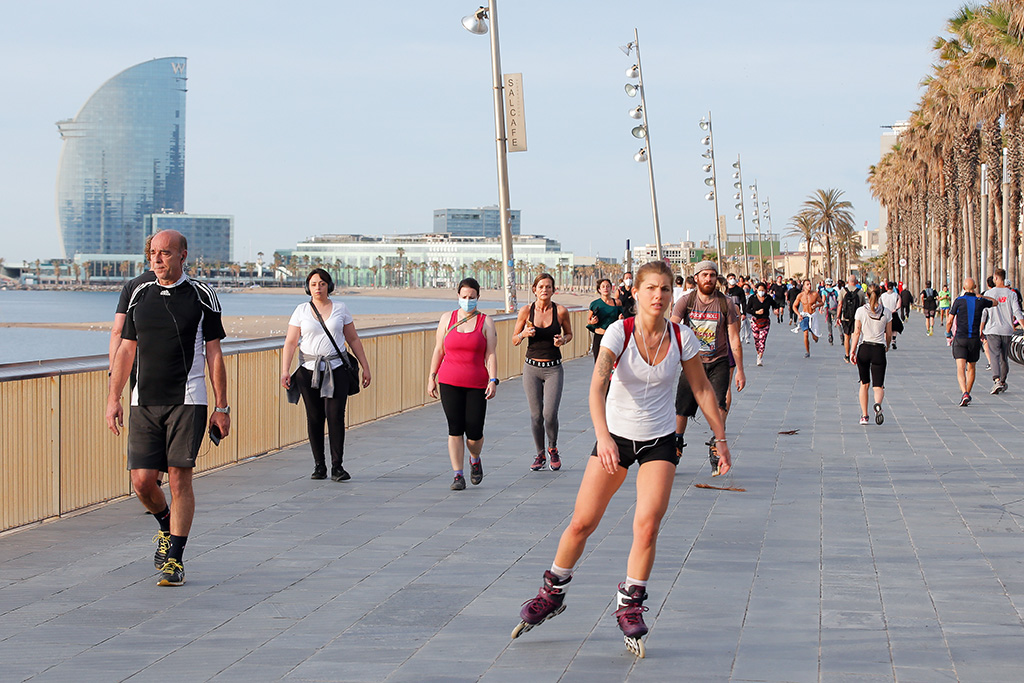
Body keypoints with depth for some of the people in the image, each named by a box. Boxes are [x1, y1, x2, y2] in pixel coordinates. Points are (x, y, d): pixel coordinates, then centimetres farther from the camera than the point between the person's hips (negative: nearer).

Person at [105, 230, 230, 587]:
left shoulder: (201, 296, 1)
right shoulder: (140, 295, 11)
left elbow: (214, 355, 2)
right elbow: (126, 350, 15)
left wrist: (222, 408, -2)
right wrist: (113, 399, 7)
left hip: (187, 401, -3)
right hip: (144, 402, 3)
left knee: (179, 478, -7)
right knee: (142, 481, -2)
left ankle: (174, 559, 0)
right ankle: (166, 525, 29)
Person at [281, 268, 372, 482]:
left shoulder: (340, 308, 8)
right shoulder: (301, 310, 6)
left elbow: (353, 339, 13)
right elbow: (290, 342, 2)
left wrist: (365, 367, 11)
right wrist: (285, 370, -9)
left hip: (336, 370, 0)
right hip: (309, 370, 0)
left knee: (335, 415, -11)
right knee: (314, 418, 1)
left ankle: (337, 467, -9)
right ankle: (319, 466, 11)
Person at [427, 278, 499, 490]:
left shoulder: (486, 322, 4)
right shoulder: (447, 319, 8)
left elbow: (491, 354, -1)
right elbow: (438, 350, 11)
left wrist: (493, 380, -11)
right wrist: (431, 377, 7)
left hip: (476, 384, -1)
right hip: (450, 383, 1)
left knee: (474, 432, -3)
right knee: (455, 429, -5)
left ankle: (475, 460, 29)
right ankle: (458, 475, 2)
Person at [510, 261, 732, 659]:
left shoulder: (682, 338, -9)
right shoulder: (619, 332, -18)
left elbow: (702, 389, 5)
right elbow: (597, 386, -30)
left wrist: (721, 439, 6)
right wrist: (603, 436, -45)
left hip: (659, 442, 1)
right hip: (615, 435, -1)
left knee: (647, 524, -14)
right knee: (583, 522, 1)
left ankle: (630, 605, 5)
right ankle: (553, 593, 24)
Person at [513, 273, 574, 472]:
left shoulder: (561, 311, -4)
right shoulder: (526, 311, -2)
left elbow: (569, 334, 12)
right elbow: (514, 340, 6)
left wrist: (563, 340, -10)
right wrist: (524, 333, -16)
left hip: (553, 369, -1)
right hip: (532, 368, 1)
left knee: (550, 414, -11)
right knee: (536, 415, 2)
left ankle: (553, 449, 17)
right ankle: (540, 454, 22)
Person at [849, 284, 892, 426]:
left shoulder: (861, 311, -3)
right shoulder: (886, 312, 1)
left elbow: (857, 332, -6)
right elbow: (889, 334, 7)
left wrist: (852, 351, -4)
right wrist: (887, 346, 26)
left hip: (863, 349, 0)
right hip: (879, 350, 0)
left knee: (864, 384, 15)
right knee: (878, 386, 1)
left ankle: (864, 416, 15)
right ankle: (878, 404, -32)